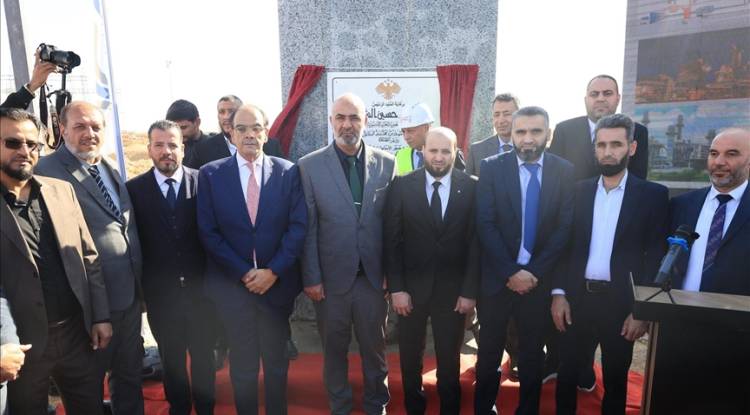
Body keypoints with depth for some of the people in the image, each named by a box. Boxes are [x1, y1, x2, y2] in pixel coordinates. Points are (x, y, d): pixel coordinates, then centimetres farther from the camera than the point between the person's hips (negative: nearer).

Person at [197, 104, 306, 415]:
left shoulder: (288, 172, -2)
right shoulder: (211, 174, -2)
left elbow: (299, 226, -6)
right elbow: (208, 232, -4)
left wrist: (273, 271, -12)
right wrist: (243, 272, -10)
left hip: (277, 282, 1)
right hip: (232, 284, 0)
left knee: (277, 362, 18)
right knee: (243, 365, 14)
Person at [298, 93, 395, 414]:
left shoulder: (386, 163, 0)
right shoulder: (309, 165, -4)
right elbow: (307, 228, -5)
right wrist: (311, 278, -5)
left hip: (373, 276, 1)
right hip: (331, 277, -1)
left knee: (374, 347, 16)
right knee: (334, 349, 16)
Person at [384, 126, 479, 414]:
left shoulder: (471, 187, -5)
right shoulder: (402, 185, -5)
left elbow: (475, 242, -4)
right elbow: (391, 240, -5)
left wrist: (470, 291, -6)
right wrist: (396, 288, -9)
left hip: (453, 289, 0)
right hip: (411, 286, 1)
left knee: (450, 358, 15)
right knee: (410, 357, 17)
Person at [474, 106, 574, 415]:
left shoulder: (565, 171, -1)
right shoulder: (492, 167, -5)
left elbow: (565, 228, -5)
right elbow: (485, 225, -10)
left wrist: (534, 272, -11)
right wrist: (511, 272, -15)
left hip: (540, 278, 1)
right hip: (497, 277, 0)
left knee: (532, 352, 16)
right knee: (489, 350, 13)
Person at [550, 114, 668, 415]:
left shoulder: (653, 195, -3)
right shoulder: (579, 191, 4)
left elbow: (656, 257, -5)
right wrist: (559, 293, -3)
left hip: (621, 302, -2)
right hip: (577, 298, 2)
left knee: (615, 381, 16)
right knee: (567, 374, 14)